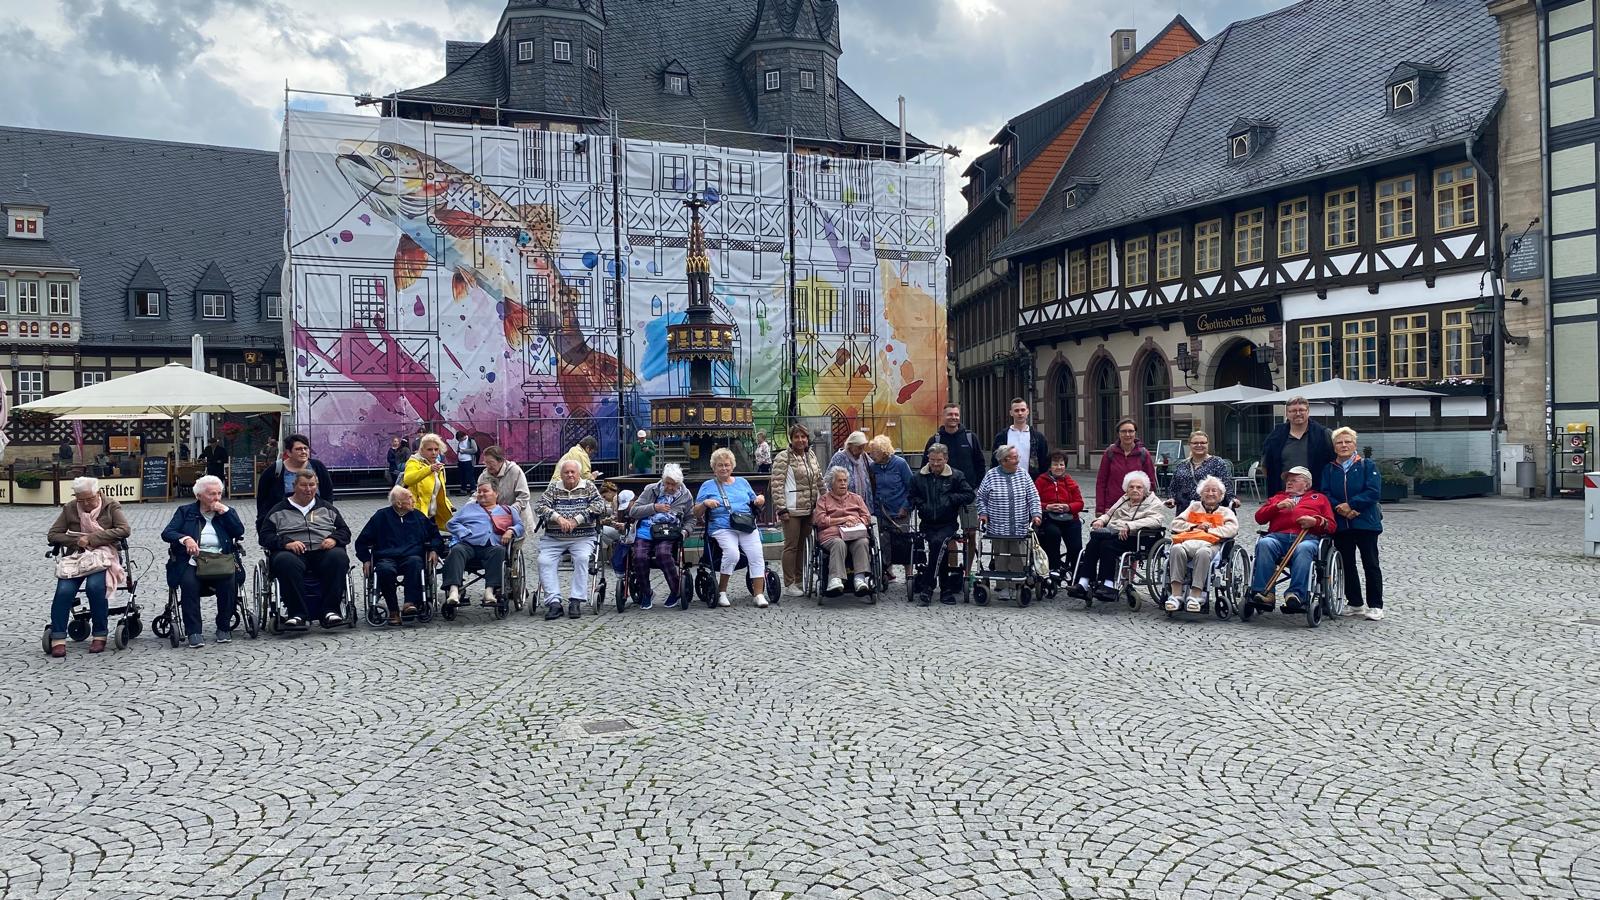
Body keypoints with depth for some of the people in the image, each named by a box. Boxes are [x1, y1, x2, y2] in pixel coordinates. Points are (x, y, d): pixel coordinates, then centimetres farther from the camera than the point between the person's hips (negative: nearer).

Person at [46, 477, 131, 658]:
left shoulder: (111, 506, 1)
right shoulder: (69, 509, 6)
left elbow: (124, 530, -11)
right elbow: (52, 535, 5)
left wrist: (93, 538, -18)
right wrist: (75, 540, -13)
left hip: (103, 556, -2)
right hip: (76, 556, 2)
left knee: (95, 586, -31)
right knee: (64, 590, -24)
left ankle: (99, 636, -18)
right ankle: (58, 639, -16)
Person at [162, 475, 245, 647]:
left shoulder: (227, 512, 19)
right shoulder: (185, 511, 15)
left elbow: (240, 531, 2)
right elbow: (166, 533, 2)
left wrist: (224, 511, -3)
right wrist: (185, 539, -18)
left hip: (220, 560, 1)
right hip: (193, 560, -1)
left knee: (229, 580, -30)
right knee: (188, 582, -32)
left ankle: (224, 627, -13)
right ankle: (194, 631, -25)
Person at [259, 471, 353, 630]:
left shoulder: (326, 508, 25)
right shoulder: (279, 511, 19)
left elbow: (344, 531, 20)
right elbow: (265, 535, 9)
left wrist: (334, 539, -4)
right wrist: (286, 543, -11)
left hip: (323, 551, 1)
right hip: (292, 552, -1)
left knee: (338, 557, -34)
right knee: (285, 561, -38)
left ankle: (329, 611, -33)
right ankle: (297, 614, -35)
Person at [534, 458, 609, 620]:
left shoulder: (589, 487, 10)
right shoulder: (553, 488, 14)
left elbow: (599, 505, -6)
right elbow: (539, 507, 0)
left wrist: (576, 520, -16)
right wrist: (558, 518, -18)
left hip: (583, 538, -2)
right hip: (553, 538, 2)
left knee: (582, 558, -31)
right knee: (544, 561, -24)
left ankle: (576, 601, -27)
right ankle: (554, 602, -27)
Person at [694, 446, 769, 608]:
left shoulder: (742, 482, 23)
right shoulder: (708, 486, 14)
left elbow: (755, 504, 27)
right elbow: (696, 512, 9)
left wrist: (760, 500, 5)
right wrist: (705, 503, -10)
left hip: (748, 527, 3)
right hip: (722, 529, -3)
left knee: (756, 554, -22)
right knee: (732, 552, -30)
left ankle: (759, 594, -21)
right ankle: (722, 592, -15)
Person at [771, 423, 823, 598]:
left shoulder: (811, 455, 13)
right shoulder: (783, 458, -8)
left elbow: (819, 480, 20)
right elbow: (776, 484, -12)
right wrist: (781, 509, -17)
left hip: (809, 509, 6)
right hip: (792, 510, -6)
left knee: (802, 545, 12)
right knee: (791, 546, -2)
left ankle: (800, 581, 21)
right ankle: (789, 585, 4)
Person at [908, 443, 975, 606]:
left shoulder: (956, 476, 4)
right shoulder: (919, 476, 10)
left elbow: (969, 495, 1)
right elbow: (912, 497, 18)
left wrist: (951, 498, -10)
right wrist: (921, 505, -1)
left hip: (948, 523, -2)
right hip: (928, 524, 2)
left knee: (938, 542, -31)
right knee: (939, 545, -27)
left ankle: (926, 588, -26)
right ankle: (946, 588, -17)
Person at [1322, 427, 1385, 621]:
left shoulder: (1367, 465, 0)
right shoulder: (1329, 470, 10)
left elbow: (1374, 492, -11)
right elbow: (1325, 494, 0)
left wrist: (1351, 505, -17)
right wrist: (1339, 508, -17)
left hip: (1365, 523, -4)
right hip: (1340, 525, 4)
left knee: (1371, 565, 0)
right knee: (1346, 565, 9)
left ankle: (1375, 606, 6)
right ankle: (1355, 603, 21)